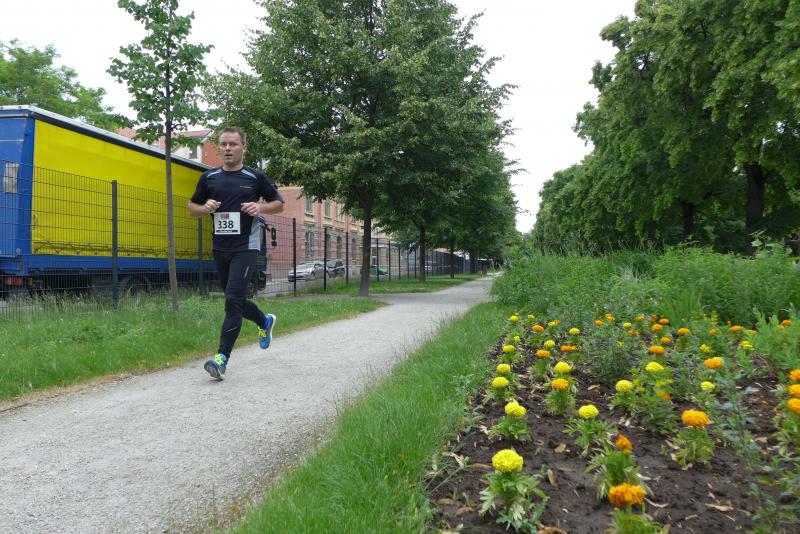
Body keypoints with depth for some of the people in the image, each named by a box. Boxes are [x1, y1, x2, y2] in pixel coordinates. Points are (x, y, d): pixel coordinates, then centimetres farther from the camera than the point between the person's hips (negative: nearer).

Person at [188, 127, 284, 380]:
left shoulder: (255, 178, 0)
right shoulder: (209, 178, 7)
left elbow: (279, 204, 9)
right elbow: (192, 207, 16)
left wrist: (260, 208, -12)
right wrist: (206, 208, -6)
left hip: (245, 247, -5)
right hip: (220, 248, 5)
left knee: (233, 299, -16)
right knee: (234, 300, 15)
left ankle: (222, 357, -14)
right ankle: (265, 321, 44)